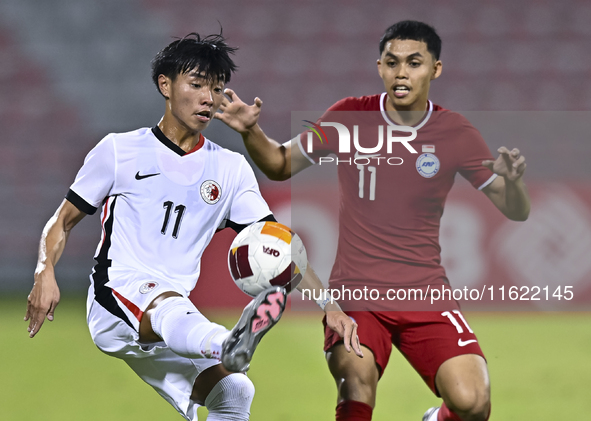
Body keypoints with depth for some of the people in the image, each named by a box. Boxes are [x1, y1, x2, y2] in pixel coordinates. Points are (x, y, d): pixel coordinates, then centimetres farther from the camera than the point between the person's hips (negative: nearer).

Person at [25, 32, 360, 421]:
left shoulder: (231, 168, 16)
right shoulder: (120, 150, 9)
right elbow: (63, 222, 12)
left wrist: (329, 306, 0)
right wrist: (46, 274, -8)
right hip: (115, 300, -6)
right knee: (166, 302, -40)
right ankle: (228, 347, -73)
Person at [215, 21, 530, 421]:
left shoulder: (457, 134, 1)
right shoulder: (348, 117, 1)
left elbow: (516, 211, 4)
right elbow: (282, 164, 12)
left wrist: (513, 182, -18)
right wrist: (251, 132, -8)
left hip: (427, 294, 1)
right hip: (355, 292, -1)